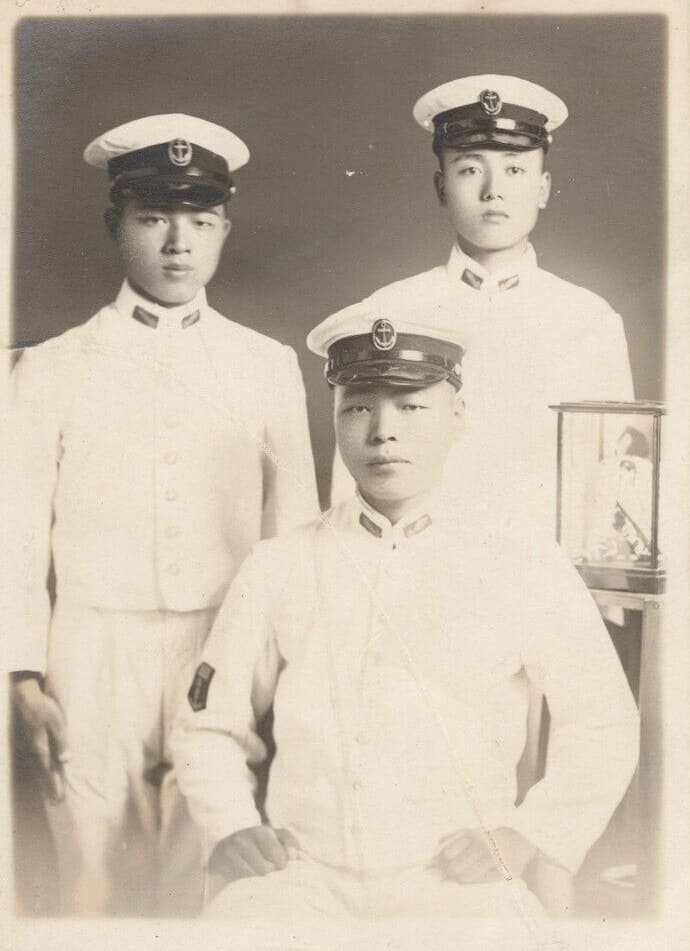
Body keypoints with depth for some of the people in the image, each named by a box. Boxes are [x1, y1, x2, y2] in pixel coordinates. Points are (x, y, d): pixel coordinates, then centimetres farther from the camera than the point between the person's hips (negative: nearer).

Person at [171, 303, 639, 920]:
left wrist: (527, 834, 0)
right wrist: (230, 827, 0)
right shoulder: (277, 568, 5)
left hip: (452, 880, 0)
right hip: (301, 873, 1)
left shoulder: (528, 572, 0)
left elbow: (604, 727, 9)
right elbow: (208, 725, 14)